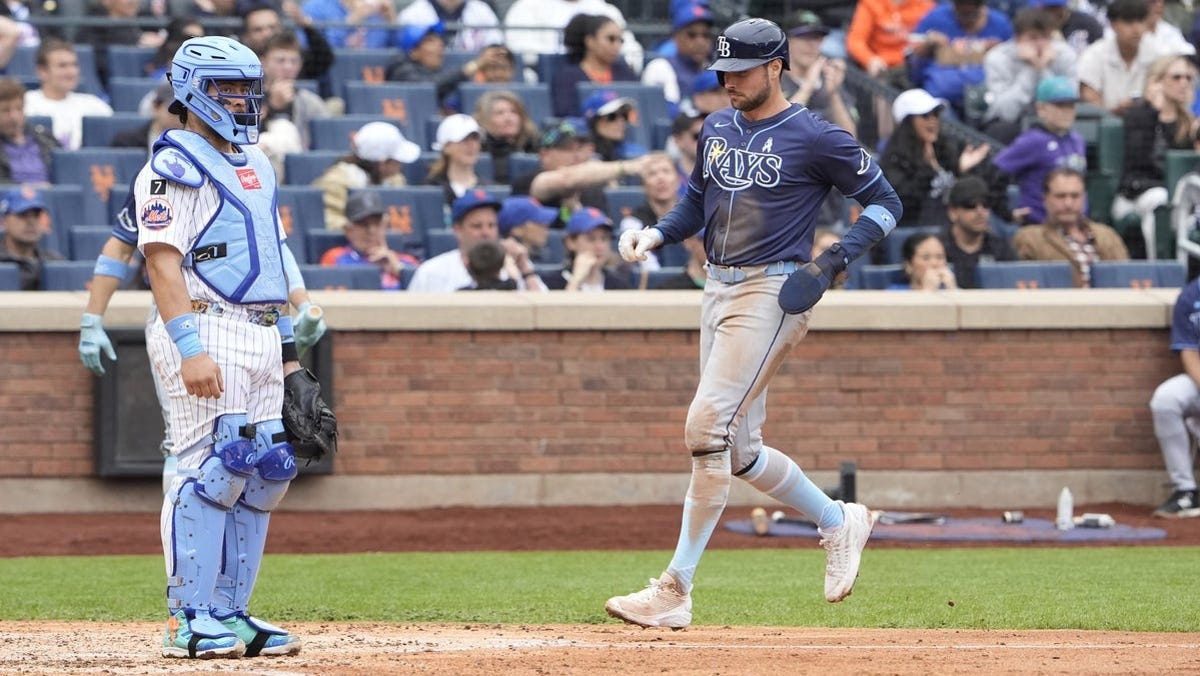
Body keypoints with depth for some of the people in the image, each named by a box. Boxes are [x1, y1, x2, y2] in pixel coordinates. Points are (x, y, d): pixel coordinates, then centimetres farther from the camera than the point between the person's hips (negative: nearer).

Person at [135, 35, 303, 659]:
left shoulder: (253, 163, 20)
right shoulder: (175, 166, -7)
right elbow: (162, 259, -17)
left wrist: (287, 343, 20)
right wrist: (189, 348, -27)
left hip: (262, 337, 9)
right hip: (208, 330, -9)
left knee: (261, 475, 6)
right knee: (210, 470, -12)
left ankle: (229, 613, 12)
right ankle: (189, 620, -10)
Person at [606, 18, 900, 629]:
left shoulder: (814, 138, -8)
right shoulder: (717, 129, 13)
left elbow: (884, 202, -2)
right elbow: (697, 205, 24)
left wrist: (834, 261, -15)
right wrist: (657, 234, 3)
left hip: (772, 292, -8)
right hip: (719, 290, 8)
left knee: (708, 426, -18)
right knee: (738, 450, 9)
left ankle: (674, 591, -17)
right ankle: (838, 522, 31)